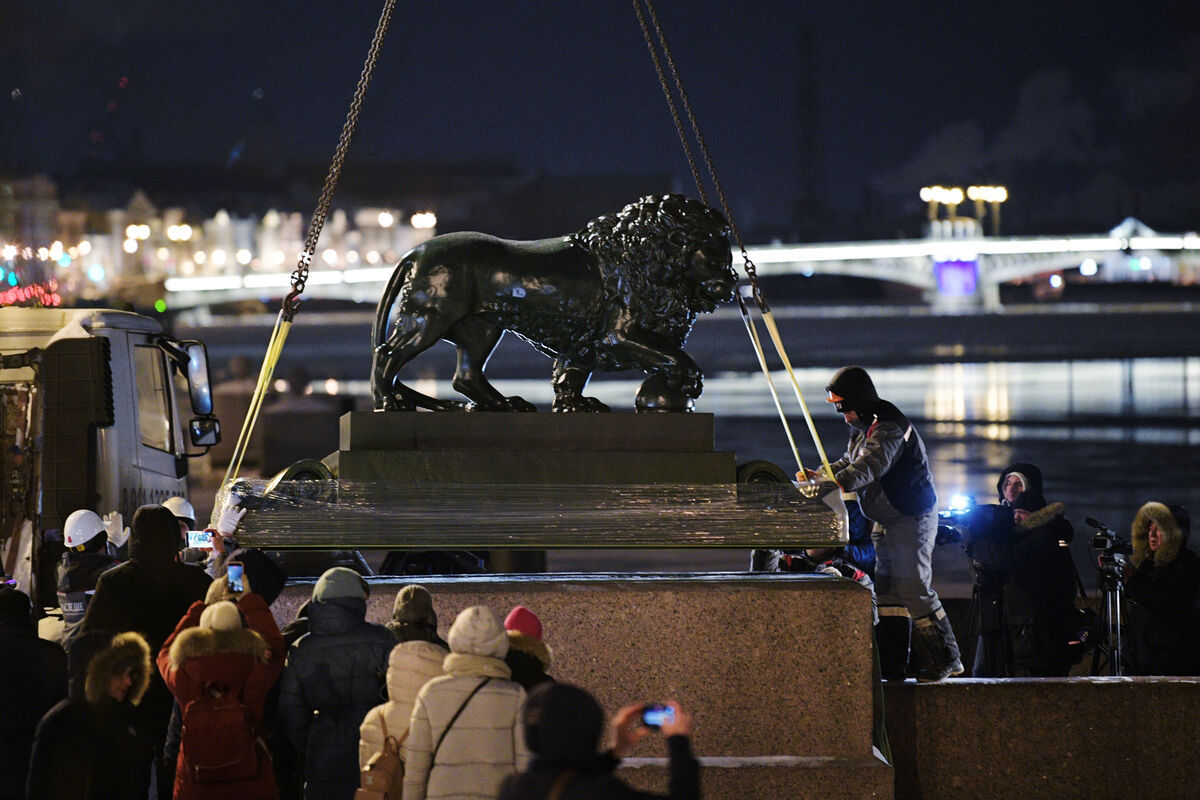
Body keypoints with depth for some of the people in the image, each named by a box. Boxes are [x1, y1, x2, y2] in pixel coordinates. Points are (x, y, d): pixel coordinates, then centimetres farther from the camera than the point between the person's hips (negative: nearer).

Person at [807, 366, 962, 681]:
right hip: (886, 520, 10)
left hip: (912, 518, -10)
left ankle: (944, 661, -5)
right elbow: (849, 463, 20)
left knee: (913, 589, -12)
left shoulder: (889, 426, -20)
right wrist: (819, 475, 2)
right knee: (887, 591, 8)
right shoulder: (861, 428, 12)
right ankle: (892, 664, 10)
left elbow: (870, 465, -34)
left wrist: (834, 484, -47)